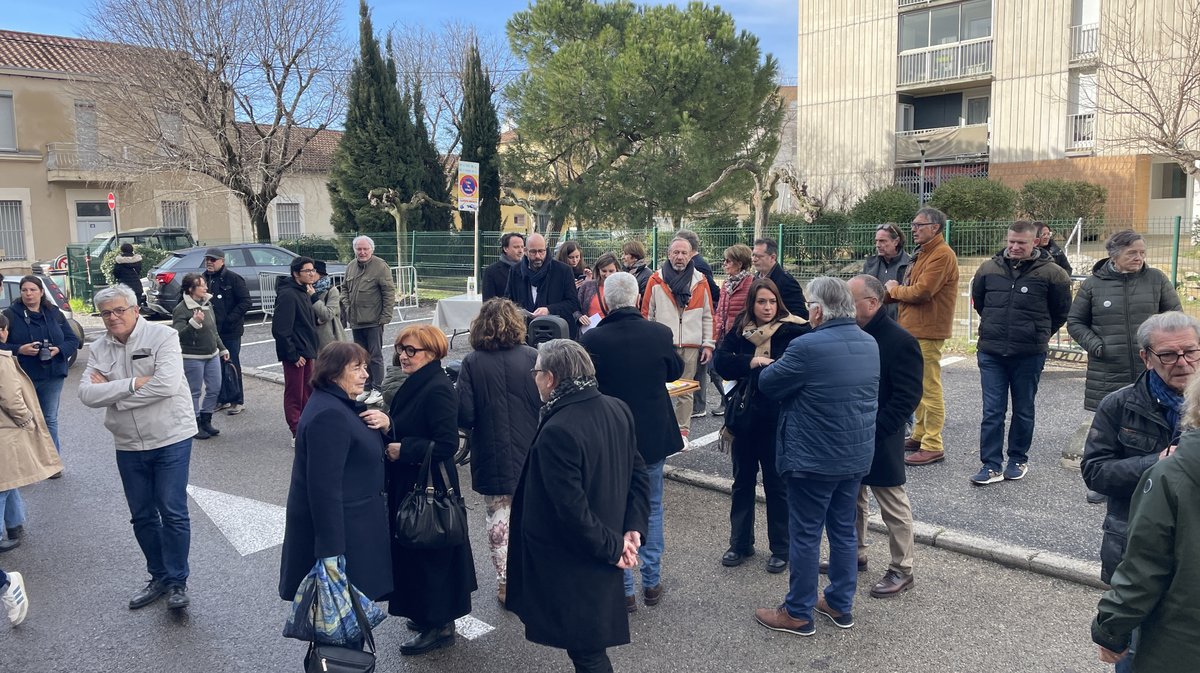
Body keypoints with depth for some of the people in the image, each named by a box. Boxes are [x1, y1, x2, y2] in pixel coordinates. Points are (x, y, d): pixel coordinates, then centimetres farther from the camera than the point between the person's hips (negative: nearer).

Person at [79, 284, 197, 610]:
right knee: (142, 515, 14)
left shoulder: (162, 336, -11)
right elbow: (87, 394, -9)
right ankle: (159, 577, 30)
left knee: (172, 512, -1)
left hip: (170, 439, -5)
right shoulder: (98, 349, 3)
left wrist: (110, 392, -15)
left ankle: (177, 582, 13)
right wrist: (133, 384, -21)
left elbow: (166, 385, -24)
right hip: (128, 445, 5)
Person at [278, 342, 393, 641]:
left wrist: (384, 422, -4)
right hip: (337, 524, -10)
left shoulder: (343, 404, 9)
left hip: (352, 521, 10)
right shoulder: (328, 415, -23)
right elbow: (324, 485, -27)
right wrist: (332, 552, -28)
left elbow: (366, 445, 20)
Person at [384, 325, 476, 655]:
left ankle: (439, 625, 17)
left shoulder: (438, 390, -22)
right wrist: (387, 426, 1)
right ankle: (428, 613, 35)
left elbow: (447, 444, -26)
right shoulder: (416, 383, 8)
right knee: (413, 549, 19)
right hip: (409, 483, 10)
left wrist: (403, 450, -19)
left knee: (428, 553, 2)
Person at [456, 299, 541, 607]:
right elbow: (547, 404, -8)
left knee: (498, 516, 13)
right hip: (529, 455, 1)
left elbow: (464, 415, -13)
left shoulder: (472, 363, -11)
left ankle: (504, 581, 20)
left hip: (491, 458, -1)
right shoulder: (532, 357, -9)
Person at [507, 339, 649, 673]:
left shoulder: (557, 432, -27)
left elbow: (572, 509, -26)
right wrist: (633, 529, 0)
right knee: (591, 642, 24)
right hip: (598, 557, 8)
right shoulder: (618, 410, -2)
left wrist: (612, 547, -15)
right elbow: (638, 475, 4)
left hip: (573, 566, -8)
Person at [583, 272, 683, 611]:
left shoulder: (593, 339, -17)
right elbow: (675, 370, 6)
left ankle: (624, 590, 19)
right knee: (652, 508, 18)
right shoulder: (660, 334, -12)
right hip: (654, 436, 2)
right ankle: (652, 583, 27)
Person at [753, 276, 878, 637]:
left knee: (805, 535, 5)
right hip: (856, 455, 7)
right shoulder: (869, 344, 4)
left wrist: (773, 364, 9)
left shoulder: (807, 347, -22)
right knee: (844, 530, 18)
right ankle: (841, 604, 30)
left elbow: (767, 383, -11)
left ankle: (798, 614, 17)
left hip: (813, 458, -7)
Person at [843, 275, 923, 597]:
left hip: (879, 441, -7)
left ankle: (901, 570, 19)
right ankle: (854, 555, 36)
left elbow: (907, 397, -18)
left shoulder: (900, 341, -17)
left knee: (894, 508, 6)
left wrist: (872, 431, -21)